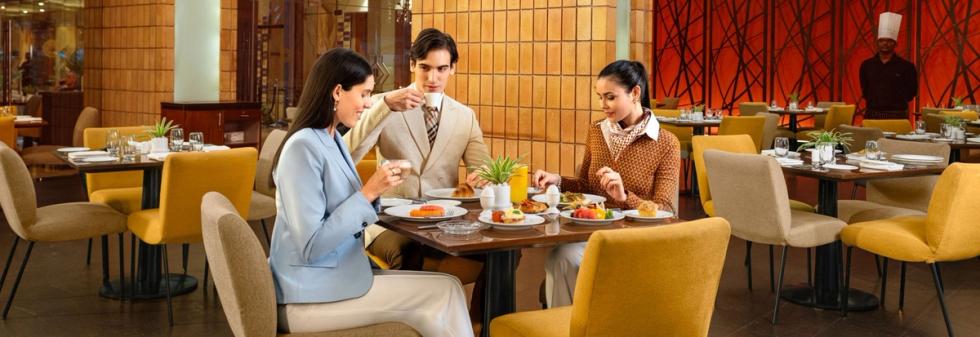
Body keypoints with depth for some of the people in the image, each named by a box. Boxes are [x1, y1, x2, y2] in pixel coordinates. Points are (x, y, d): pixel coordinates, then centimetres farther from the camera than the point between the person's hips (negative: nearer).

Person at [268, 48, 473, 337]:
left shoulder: (332, 140, 11)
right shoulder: (304, 147, -18)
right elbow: (311, 246, -21)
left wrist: (375, 191, -3)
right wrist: (368, 193, -19)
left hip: (334, 277, 8)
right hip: (311, 298, -8)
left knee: (445, 290, -4)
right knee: (445, 293, -11)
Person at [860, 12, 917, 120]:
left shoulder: (906, 66, 0)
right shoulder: (867, 65, 8)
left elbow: (912, 91, 7)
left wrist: (898, 103, 3)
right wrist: (874, 103, 8)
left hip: (897, 115, -2)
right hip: (872, 115, 2)